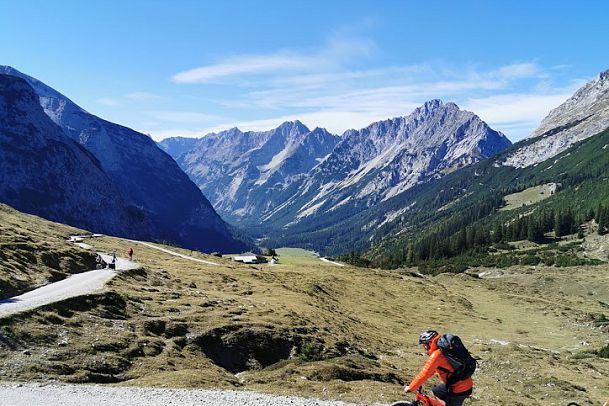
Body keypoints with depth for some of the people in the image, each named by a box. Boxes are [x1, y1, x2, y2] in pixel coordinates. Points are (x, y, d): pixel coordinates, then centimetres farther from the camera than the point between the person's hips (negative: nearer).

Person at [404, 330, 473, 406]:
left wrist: (410, 388, -11)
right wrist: (416, 382, 19)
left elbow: (425, 373, -20)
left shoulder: (437, 354, -21)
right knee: (435, 392, 21)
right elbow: (431, 370, 17)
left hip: (459, 389, -9)